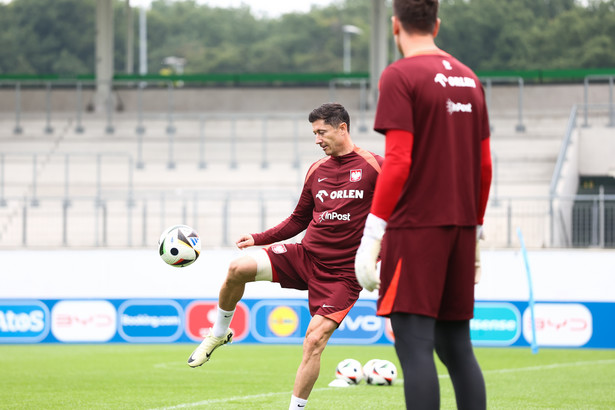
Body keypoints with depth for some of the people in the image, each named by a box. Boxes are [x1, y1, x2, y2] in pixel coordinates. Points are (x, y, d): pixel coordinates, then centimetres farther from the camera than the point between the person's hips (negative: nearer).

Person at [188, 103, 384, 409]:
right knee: (238, 269, -15)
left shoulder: (373, 166, -5)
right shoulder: (317, 170, 10)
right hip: (304, 257, 5)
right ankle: (219, 334, 9)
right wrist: (259, 238, 11)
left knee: (314, 340, -16)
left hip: (341, 274, -5)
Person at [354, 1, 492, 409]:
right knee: (457, 347, 11)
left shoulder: (399, 76, -7)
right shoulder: (468, 78, 14)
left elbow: (398, 161, -15)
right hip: (460, 228, 7)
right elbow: (484, 165, 15)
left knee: (415, 346, -9)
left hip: (415, 228, -7)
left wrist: (372, 233, -13)